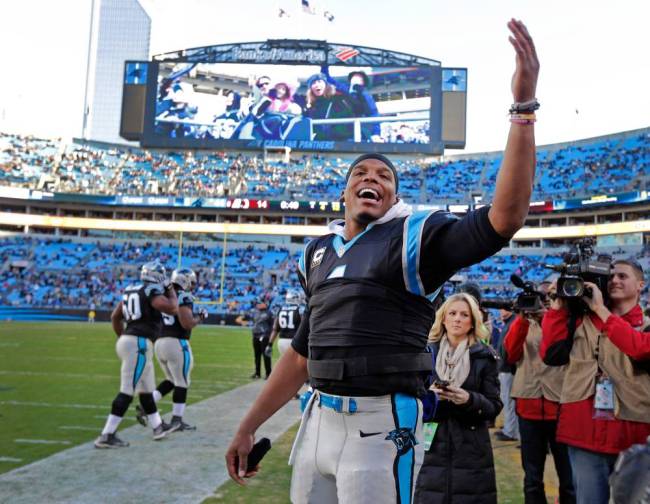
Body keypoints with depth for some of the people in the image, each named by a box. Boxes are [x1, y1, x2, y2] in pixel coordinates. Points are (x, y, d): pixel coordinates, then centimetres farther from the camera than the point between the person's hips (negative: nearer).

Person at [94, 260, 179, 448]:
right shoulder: (152, 292, -10)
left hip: (127, 340, 10)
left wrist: (122, 338, 26)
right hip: (139, 344, -10)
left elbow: (115, 316, 19)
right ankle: (106, 436, -6)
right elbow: (173, 309, -19)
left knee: (146, 388, 20)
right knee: (127, 391, -7)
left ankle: (158, 426, 34)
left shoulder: (132, 290, 15)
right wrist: (171, 291, -2)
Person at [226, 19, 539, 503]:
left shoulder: (414, 238, -4)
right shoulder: (320, 252, 12)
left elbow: (505, 216, -19)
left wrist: (524, 106, -24)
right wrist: (248, 427, 16)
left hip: (382, 426, -5)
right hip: (318, 420, 6)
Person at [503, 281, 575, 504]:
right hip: (529, 406, 2)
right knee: (532, 478, 12)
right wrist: (523, 317, -15)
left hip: (561, 406, -2)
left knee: (569, 477, 5)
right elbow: (511, 354, -6)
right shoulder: (524, 324, 12)